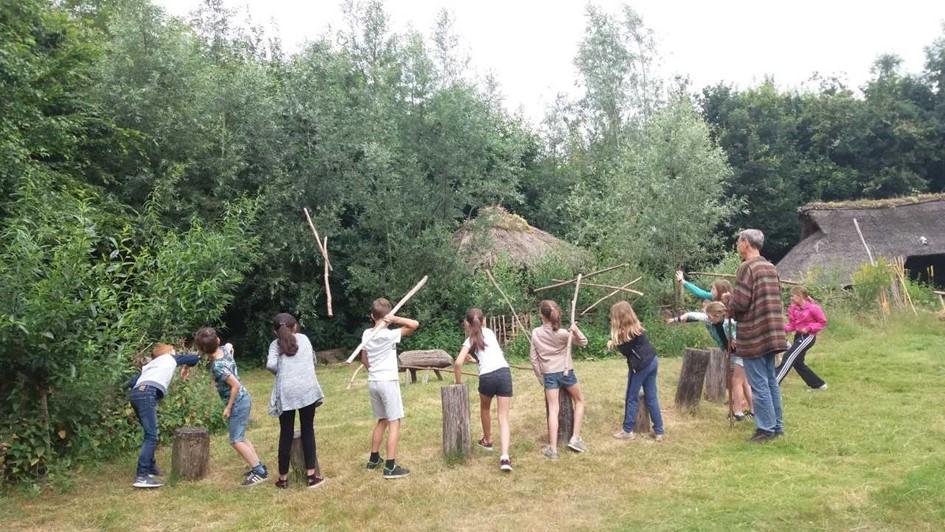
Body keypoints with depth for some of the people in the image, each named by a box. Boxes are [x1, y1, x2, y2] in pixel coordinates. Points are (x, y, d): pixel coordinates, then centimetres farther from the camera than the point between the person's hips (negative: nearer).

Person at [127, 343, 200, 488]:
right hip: (147, 394, -7)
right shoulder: (171, 358, 25)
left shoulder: (149, 364, 36)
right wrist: (186, 368, 43)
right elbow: (195, 358, 27)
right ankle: (141, 477, -18)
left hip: (135, 394, 7)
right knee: (151, 436, -11)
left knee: (150, 434, 18)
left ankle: (151, 469, 22)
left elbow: (132, 382, 25)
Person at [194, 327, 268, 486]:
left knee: (236, 441, -5)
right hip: (242, 399, 9)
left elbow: (236, 385, -28)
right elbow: (230, 345, 21)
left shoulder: (217, 366, -27)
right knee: (240, 437, 18)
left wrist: (228, 407, -18)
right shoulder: (224, 349, -4)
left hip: (238, 403, -9)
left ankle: (260, 472, -3)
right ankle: (259, 467, 20)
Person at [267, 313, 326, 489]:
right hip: (307, 389, 0)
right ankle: (311, 476, 9)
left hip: (286, 392, 0)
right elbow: (313, 360, 19)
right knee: (308, 431, 9)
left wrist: (281, 372, 13)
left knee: (286, 434, 8)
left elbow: (271, 364, -6)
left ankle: (283, 478, 17)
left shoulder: (275, 344, 10)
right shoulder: (304, 338, 15)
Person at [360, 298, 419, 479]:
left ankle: (373, 459, 29)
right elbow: (415, 324, -20)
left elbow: (364, 359, 13)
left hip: (373, 381, 7)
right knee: (394, 422, -2)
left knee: (382, 420, 21)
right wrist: (395, 319, -18)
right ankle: (390, 467, -6)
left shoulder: (366, 334, 4)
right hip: (388, 381, -7)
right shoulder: (390, 334, -15)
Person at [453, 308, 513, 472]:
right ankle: (504, 457, -13)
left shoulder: (470, 340, 8)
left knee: (485, 409, 30)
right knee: (503, 417, 3)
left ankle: (487, 440, 47)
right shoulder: (489, 332, 21)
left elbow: (458, 363, -5)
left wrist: (459, 380, 10)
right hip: (504, 373, 2)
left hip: (487, 377, -2)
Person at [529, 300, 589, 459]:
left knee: (553, 410, 2)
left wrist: (540, 377, 10)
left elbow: (533, 358, -1)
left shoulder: (535, 333, -5)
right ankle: (575, 438, 15)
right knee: (579, 400, 21)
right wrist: (576, 331, -20)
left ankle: (553, 449, -2)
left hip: (549, 374, 1)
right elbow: (583, 342, 0)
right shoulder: (563, 333, -10)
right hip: (566, 372, -1)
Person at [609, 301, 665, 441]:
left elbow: (625, 351, -12)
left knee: (631, 398, 4)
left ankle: (628, 431, 14)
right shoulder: (635, 325, 10)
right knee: (651, 397, 13)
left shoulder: (626, 331, -17)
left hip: (640, 365, -9)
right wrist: (615, 342, 2)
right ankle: (659, 431, 16)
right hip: (651, 361, 9)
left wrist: (613, 343, 2)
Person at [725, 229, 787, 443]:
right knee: (771, 380, 15)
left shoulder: (746, 267, -14)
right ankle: (777, 425, 23)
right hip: (771, 334, 8)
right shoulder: (770, 267, 12)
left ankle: (766, 429, 4)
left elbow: (739, 303, -20)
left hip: (753, 336, -8)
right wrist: (733, 299, 18)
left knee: (759, 384, -1)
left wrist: (726, 298, 2)